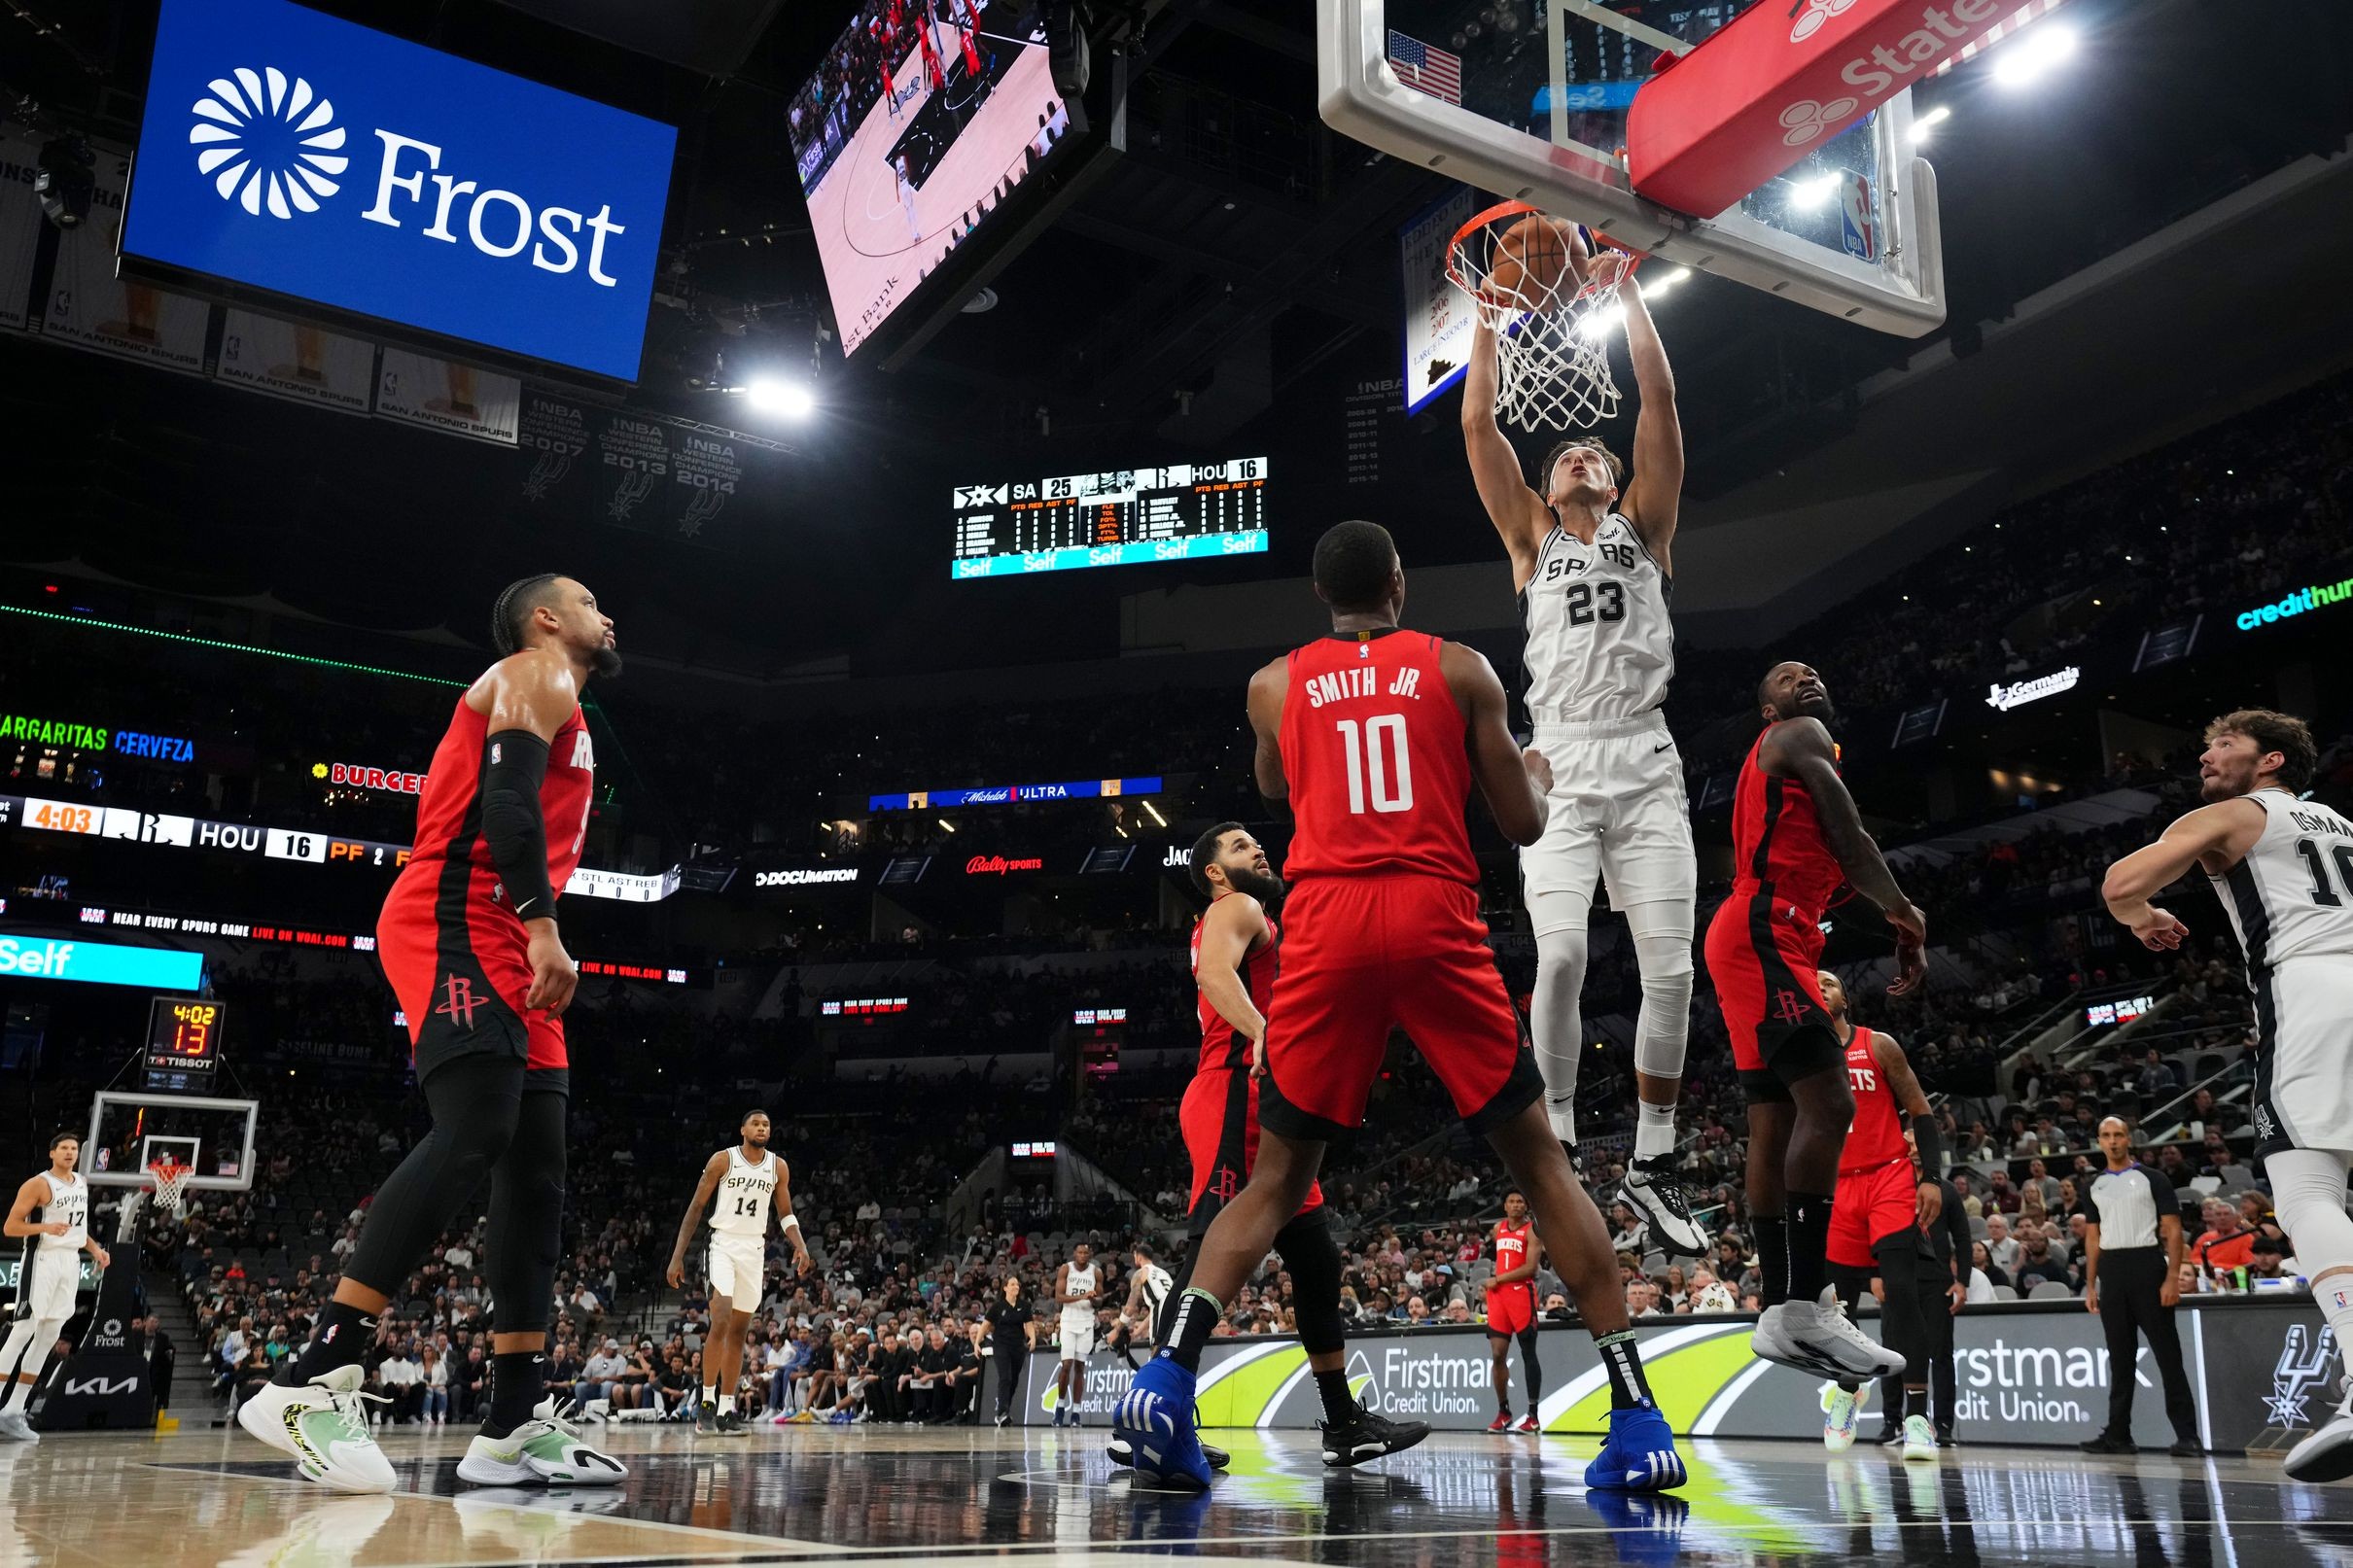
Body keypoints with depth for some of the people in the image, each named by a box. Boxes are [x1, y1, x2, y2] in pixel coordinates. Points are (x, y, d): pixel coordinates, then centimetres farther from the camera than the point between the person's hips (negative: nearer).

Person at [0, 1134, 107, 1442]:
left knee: (49, 1337, 6)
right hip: (42, 1259, -7)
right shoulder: (38, 1184, -10)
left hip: (71, 1261, 7)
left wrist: (94, 1248, 12)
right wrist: (46, 1227, -28)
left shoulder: (82, 1183, 13)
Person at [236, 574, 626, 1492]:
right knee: (473, 1136, -25)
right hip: (456, 925, -10)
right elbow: (507, 797, -16)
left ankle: (515, 1427, 3)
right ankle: (309, 1385, -27)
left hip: (500, 949, 10)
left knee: (537, 1175, 3)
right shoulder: (535, 675, 1)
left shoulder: (555, 708, 31)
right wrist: (543, 926, -25)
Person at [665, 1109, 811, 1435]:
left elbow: (785, 1213, 11)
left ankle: (727, 1409, 12)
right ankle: (706, 1403, -8)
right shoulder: (722, 1160, -6)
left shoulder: (778, 1167, 5)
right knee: (721, 1322, -19)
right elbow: (695, 1208, -3)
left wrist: (800, 1245, -9)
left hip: (755, 1250, 4)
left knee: (739, 1332, 7)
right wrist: (677, 1256, -8)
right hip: (723, 1245, -4)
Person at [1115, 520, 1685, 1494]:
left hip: (1327, 924, 1)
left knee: (1277, 1174, 11)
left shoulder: (1274, 685, 14)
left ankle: (1168, 1377, -6)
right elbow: (1523, 825, 12)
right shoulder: (1459, 668, 11)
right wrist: (1540, 775, 34)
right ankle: (1636, 1415, 5)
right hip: (1435, 919, -1)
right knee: (1539, 1162, 9)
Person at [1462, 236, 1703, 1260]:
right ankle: (1559, 1144, 1)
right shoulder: (1531, 537, 17)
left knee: (1671, 972, -6)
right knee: (1560, 956, -18)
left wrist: (1625, 291, 10)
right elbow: (1477, 423, 10)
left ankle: (1653, 1164, 9)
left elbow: (1659, 401, 9)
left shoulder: (1645, 525, 17)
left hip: (1646, 770, 1)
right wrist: (1494, 309, 12)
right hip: (1561, 771, 0)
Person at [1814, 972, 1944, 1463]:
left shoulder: (1879, 1046, 1)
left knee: (1901, 1290, -17)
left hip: (1890, 1179, -3)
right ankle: (1844, 1390, 33)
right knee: (1838, 1299, 7)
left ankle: (1916, 1414, -17)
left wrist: (1931, 1176, -9)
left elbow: (1921, 1112, 1)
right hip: (1835, 1188, 3)